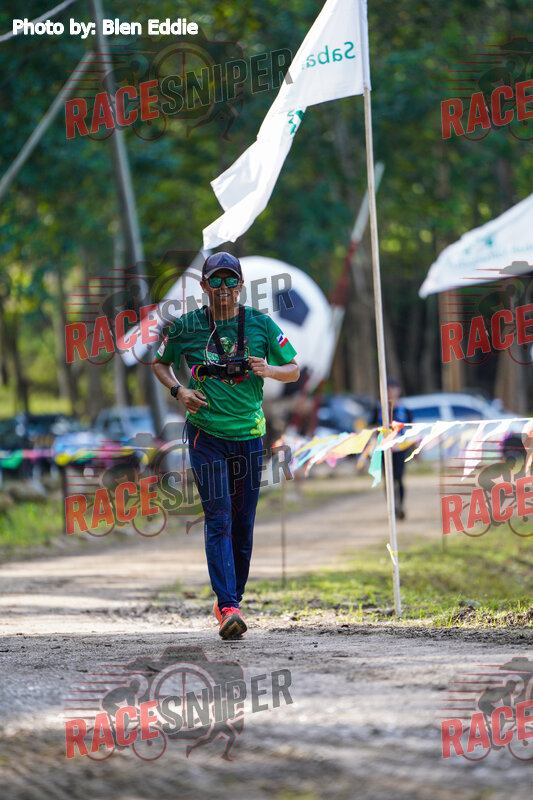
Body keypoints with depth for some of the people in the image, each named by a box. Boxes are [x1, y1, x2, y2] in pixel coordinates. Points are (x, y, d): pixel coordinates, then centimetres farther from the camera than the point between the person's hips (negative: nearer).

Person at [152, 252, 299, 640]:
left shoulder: (260, 324, 2)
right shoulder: (187, 327, 0)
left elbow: (294, 370, 7)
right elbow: (161, 363, 15)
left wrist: (269, 370, -15)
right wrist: (178, 390, -4)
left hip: (249, 434, 2)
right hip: (206, 433, -2)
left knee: (243, 523, 6)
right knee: (218, 518, -13)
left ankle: (232, 600, 22)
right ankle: (228, 608, -21)